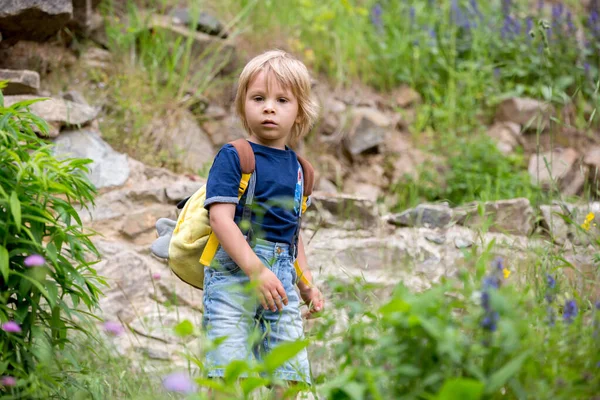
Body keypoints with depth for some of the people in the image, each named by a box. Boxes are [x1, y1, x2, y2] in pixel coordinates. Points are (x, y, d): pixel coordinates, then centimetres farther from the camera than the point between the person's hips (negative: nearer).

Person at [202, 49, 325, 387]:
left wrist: (306, 283, 27)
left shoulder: (295, 166, 17)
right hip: (234, 270, -6)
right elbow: (221, 218, -13)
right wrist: (255, 270, -21)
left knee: (292, 377, 1)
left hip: (282, 275, 6)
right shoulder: (234, 156, -2)